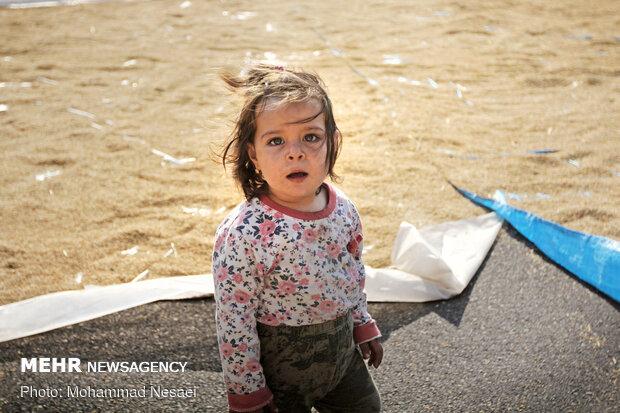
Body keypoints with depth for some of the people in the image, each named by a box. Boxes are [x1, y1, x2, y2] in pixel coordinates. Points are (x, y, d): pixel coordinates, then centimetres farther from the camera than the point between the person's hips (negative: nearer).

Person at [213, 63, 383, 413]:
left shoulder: (343, 209, -9)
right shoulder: (242, 235, -28)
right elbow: (233, 320, -20)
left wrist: (363, 325, 18)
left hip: (342, 347, 6)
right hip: (280, 363, -6)